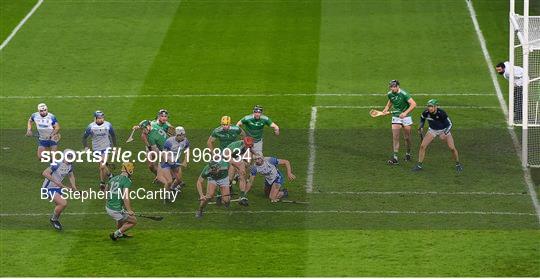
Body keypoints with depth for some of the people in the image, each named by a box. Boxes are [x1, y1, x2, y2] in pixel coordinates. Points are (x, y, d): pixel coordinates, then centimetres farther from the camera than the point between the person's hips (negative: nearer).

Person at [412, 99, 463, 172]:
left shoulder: (441, 113, -31)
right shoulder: (426, 113, -21)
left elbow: (449, 124, -21)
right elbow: (422, 118, 5)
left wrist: (444, 134, -32)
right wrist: (421, 126, -10)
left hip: (444, 130, -3)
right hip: (432, 130, 3)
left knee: (452, 148, -9)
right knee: (422, 146, -10)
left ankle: (458, 164, 15)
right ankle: (419, 165, 3)